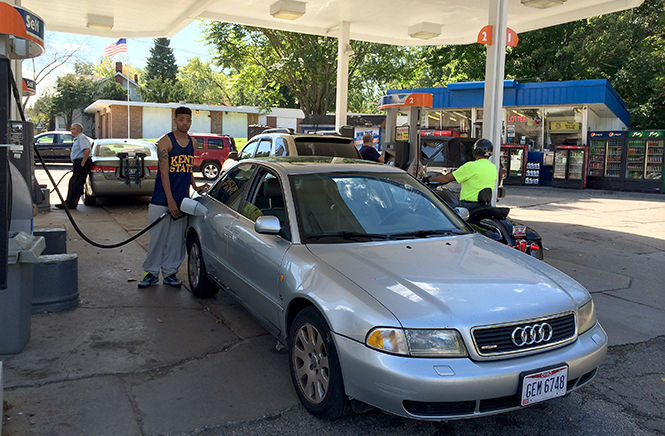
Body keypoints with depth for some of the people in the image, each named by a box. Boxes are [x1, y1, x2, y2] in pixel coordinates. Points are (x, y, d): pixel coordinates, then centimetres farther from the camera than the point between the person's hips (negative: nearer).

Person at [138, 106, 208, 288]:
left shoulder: (193, 142, 11)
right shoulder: (165, 141, -7)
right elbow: (164, 172, -13)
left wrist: (195, 186, 15)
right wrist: (170, 200, -18)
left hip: (182, 199, 5)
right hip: (162, 200, -5)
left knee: (177, 238, 7)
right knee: (157, 237, 3)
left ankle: (170, 272, 18)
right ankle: (152, 272, 15)